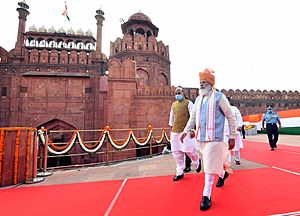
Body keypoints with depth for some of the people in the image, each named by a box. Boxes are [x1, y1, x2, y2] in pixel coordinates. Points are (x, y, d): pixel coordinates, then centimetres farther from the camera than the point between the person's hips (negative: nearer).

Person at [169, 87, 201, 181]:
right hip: (175, 132, 5)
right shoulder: (173, 104, 13)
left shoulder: (188, 103, -3)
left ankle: (197, 162, 32)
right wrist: (171, 129, 19)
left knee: (189, 150, -1)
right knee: (176, 153, 6)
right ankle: (179, 172, 19)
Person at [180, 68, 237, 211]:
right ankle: (223, 174, 50)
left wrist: (232, 137, -5)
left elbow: (231, 117, -5)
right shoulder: (198, 99, 10)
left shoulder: (219, 97, -7)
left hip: (214, 137, -6)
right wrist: (185, 131, 5)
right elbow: (193, 117, 16)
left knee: (210, 166, -5)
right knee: (209, 162, 21)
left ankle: (206, 195, 8)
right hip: (201, 137, 6)